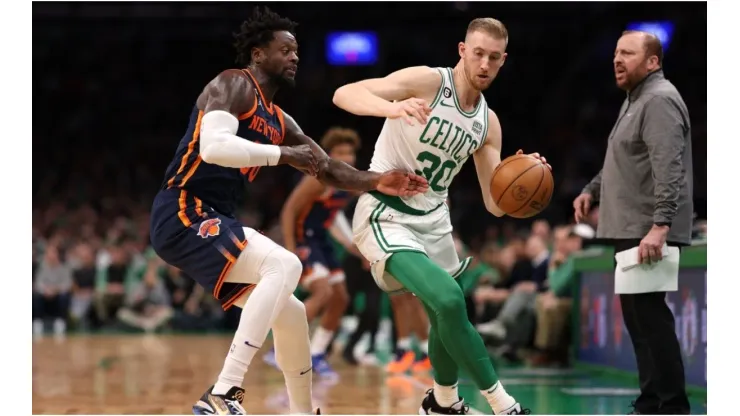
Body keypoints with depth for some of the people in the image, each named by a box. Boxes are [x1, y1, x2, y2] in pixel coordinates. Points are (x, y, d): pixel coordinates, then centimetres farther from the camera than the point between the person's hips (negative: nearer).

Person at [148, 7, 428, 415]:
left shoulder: (279, 122, 20)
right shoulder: (234, 85, -7)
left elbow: (327, 169, 24)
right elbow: (214, 146, -25)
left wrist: (376, 182, 6)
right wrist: (283, 154, -17)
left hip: (212, 223, 10)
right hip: (182, 216, -10)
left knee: (290, 314, 13)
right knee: (284, 265, -27)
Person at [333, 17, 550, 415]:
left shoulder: (488, 123, 4)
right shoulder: (427, 82, -16)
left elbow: (496, 204, 3)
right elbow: (344, 94, -26)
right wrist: (392, 107, -46)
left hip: (432, 220, 8)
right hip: (385, 217, -8)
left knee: (446, 315, 21)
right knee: (448, 301, -25)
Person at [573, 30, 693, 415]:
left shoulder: (659, 100, -14)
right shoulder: (636, 99, 20)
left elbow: (669, 169, -25)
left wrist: (659, 226, -32)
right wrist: (592, 191, 24)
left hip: (648, 233, -11)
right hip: (630, 230, 11)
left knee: (649, 315, -12)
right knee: (638, 316, 12)